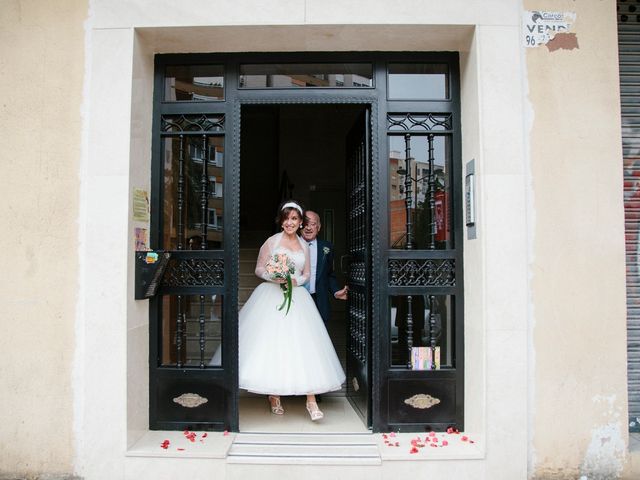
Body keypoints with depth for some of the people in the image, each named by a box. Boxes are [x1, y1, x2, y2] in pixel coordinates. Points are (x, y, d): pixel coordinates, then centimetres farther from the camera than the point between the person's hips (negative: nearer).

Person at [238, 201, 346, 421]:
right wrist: (273, 277, -16)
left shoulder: (304, 245, 12)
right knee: (272, 344, -3)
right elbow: (259, 269, 2)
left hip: (297, 297, 3)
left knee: (304, 344, -5)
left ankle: (311, 401, -4)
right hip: (272, 297, -2)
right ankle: (274, 396, 13)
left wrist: (296, 281, -5)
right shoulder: (272, 241, 2)